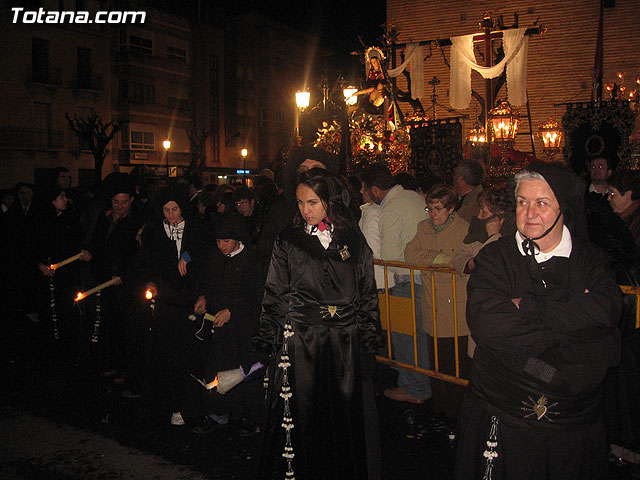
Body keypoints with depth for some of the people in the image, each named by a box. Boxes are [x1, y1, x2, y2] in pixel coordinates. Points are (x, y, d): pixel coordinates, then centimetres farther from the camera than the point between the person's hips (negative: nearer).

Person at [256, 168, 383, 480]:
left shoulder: (353, 240, 4)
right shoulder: (288, 241, 2)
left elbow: (368, 293, 7)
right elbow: (274, 296, 3)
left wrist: (370, 339, 2)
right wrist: (270, 342, -2)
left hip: (346, 342, 1)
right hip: (301, 343, -1)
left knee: (347, 413, 8)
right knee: (305, 415, 6)